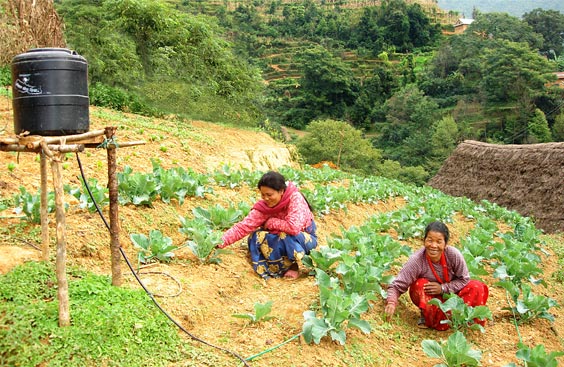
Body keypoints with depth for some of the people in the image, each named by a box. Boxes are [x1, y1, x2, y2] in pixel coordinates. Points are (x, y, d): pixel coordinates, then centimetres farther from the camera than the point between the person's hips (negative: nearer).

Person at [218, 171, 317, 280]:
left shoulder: (295, 198, -27)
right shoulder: (263, 206, -13)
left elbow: (294, 227, -38)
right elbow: (243, 226, -19)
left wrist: (271, 222, -23)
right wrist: (221, 242, -31)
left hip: (306, 239, -4)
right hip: (280, 239, 5)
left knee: (286, 237, -35)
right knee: (257, 237, -20)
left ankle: (296, 266, -8)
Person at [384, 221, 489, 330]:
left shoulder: (454, 254, -26)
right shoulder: (416, 260, -30)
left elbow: (464, 279, -13)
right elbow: (397, 286, -29)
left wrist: (442, 288, -27)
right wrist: (391, 302, -49)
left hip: (451, 293, 2)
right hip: (427, 298, -1)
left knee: (477, 287, -20)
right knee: (421, 284, -33)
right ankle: (427, 317, -8)